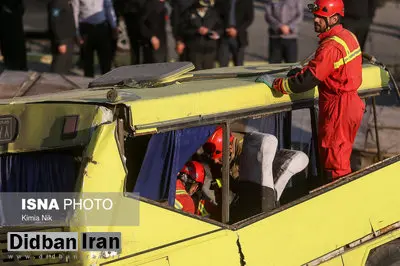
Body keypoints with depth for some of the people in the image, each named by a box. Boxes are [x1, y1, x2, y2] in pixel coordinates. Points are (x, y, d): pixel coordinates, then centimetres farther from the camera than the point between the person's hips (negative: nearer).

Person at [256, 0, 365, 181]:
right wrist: (304, 71, 8)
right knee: (341, 156, 20)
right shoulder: (348, 36, 8)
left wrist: (275, 83, -17)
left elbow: (307, 81, -25)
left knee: (334, 161, -1)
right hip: (351, 103, 10)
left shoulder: (330, 47, -23)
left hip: (337, 109, -10)